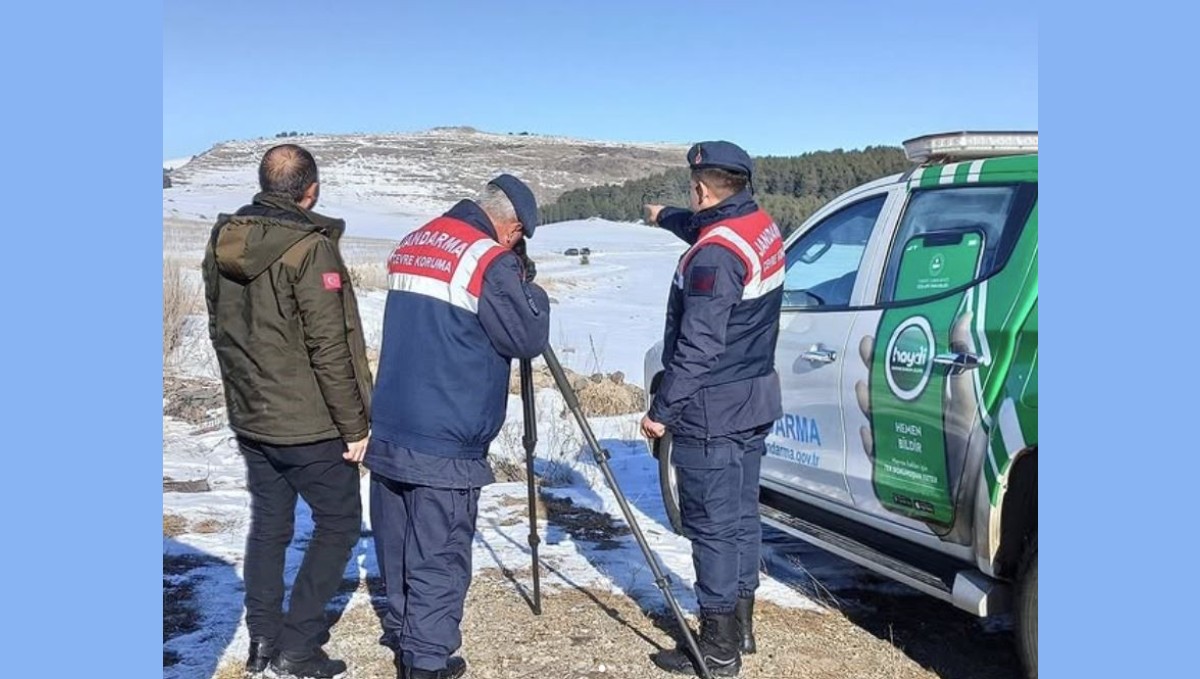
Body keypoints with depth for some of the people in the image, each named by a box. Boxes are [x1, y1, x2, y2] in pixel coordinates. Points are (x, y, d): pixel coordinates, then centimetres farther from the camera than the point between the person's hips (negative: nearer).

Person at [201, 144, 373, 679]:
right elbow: (330, 349, -19)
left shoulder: (222, 240, 4)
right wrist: (354, 425, -11)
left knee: (268, 524, 17)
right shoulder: (309, 249, -19)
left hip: (250, 418, 7)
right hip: (310, 425, -7)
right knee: (338, 523, 8)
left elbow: (220, 329, 13)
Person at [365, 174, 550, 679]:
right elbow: (529, 339, -7)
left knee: (397, 545, 18)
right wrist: (528, 284, 8)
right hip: (446, 444, -8)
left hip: (388, 432, 8)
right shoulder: (492, 263, -13)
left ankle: (401, 636, 32)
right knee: (439, 557, 1)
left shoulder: (410, 245, 12)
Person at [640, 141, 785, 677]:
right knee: (741, 516, 17)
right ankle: (739, 626, 29)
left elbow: (697, 347, -24)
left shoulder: (714, 255, -22)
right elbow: (704, 229, 30)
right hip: (754, 401, 10)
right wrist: (664, 217, 46)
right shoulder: (761, 227, 6)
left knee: (713, 527, -1)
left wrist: (663, 410, -17)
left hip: (711, 412, -10)